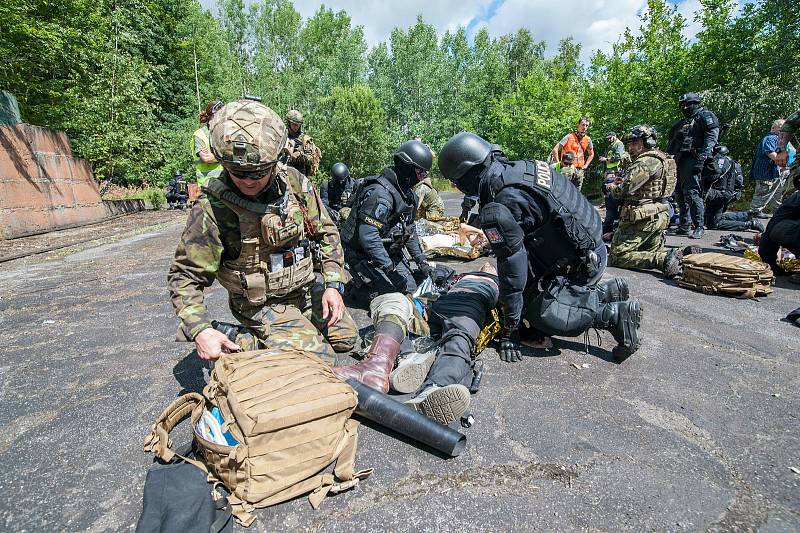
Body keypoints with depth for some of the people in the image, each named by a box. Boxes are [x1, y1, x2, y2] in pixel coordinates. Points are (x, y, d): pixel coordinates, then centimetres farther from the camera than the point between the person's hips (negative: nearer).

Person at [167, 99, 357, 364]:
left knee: (346, 339, 19)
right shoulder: (211, 210, -22)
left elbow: (325, 232, -1)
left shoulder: (294, 182, -11)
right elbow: (185, 278, -14)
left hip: (309, 290, 5)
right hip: (264, 306, -5)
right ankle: (259, 343, 9)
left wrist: (333, 284, -9)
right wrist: (200, 330, -28)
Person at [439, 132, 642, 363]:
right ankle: (606, 292, 18)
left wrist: (509, 330, -13)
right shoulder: (519, 167, -1)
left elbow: (512, 269, -23)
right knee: (532, 293, 15)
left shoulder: (498, 211, -28)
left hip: (582, 263, -9)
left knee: (540, 315, -13)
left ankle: (615, 314, -4)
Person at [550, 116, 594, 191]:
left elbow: (591, 154, 23)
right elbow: (555, 150, -12)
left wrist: (586, 165, 11)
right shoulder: (570, 136, -7)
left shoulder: (588, 140, 8)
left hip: (579, 170, 5)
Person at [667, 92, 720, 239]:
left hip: (692, 159, -8)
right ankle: (683, 226, 15)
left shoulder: (705, 116, 2)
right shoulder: (681, 124, 26)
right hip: (678, 160, 8)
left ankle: (699, 227, -9)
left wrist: (702, 157, -22)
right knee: (679, 193, 8)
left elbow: (712, 136, -11)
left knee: (691, 192, -15)